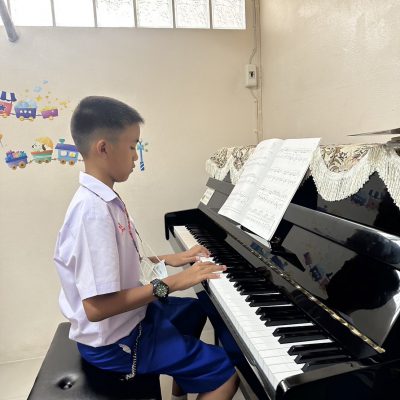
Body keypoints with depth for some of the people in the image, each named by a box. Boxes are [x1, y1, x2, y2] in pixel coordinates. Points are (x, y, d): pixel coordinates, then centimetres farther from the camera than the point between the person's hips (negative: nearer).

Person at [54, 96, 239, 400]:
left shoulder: (102, 199, 1)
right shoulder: (94, 211, -29)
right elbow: (97, 307, -32)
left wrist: (168, 260, 5)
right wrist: (170, 283, -27)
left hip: (126, 316, 10)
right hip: (114, 342, -9)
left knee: (195, 310, 29)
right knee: (227, 372, -9)